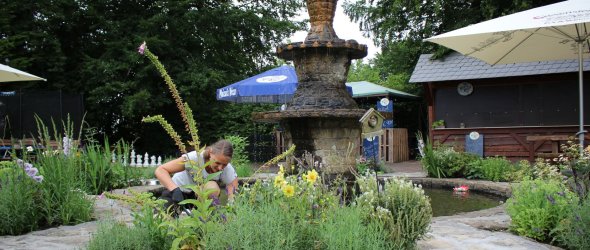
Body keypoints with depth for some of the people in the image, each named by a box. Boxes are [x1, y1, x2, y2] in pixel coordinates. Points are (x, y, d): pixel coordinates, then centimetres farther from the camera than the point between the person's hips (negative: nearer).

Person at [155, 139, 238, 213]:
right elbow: (160, 170, -36)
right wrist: (174, 189, -52)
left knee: (212, 187, -32)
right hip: (180, 190, -1)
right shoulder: (195, 158, -35)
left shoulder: (228, 170, -26)